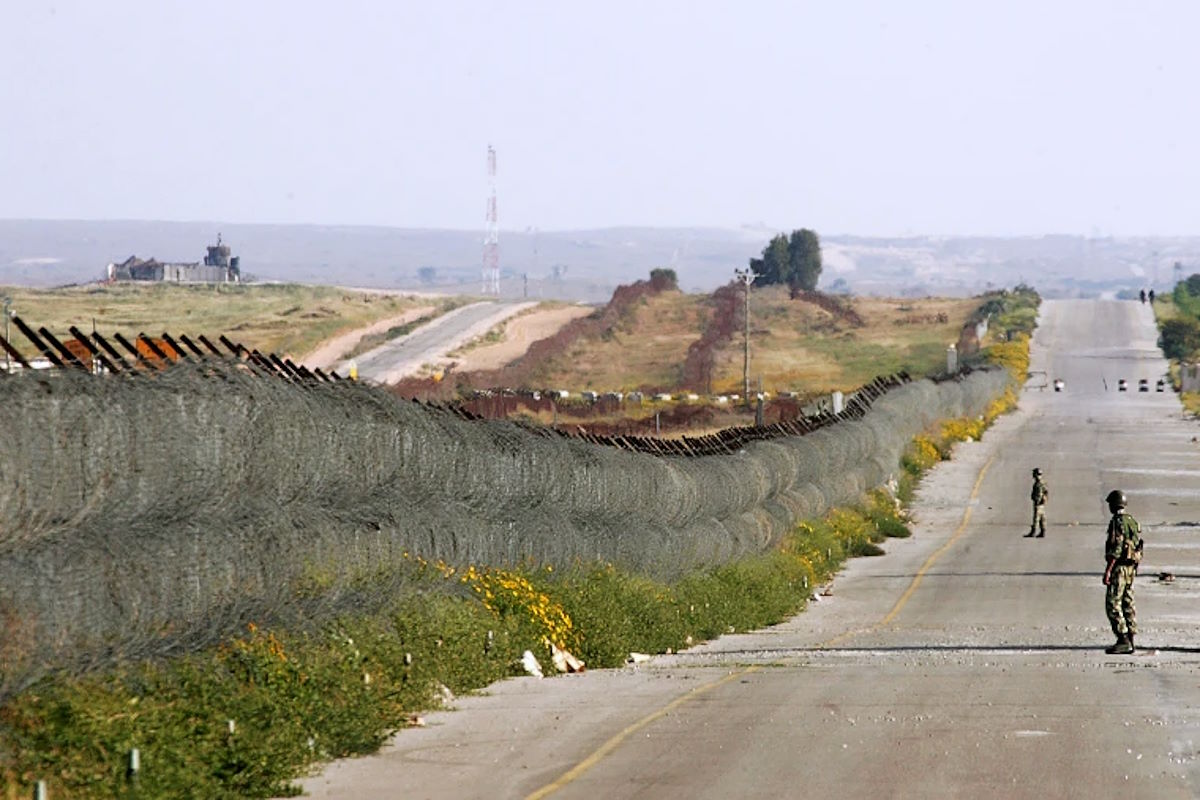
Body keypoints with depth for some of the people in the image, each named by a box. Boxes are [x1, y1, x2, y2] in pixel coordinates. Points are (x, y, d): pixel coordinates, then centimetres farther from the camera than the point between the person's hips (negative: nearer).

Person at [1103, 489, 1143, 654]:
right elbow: (1138, 546, 18)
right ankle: (1130, 640, 11)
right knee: (1127, 603, 11)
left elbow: (1116, 549, -21)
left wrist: (1108, 571, -20)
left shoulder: (1117, 522, -15)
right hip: (1131, 566, 9)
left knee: (1113, 604, -8)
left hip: (1119, 566, -9)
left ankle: (1123, 640, -14)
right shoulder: (1132, 521, 14)